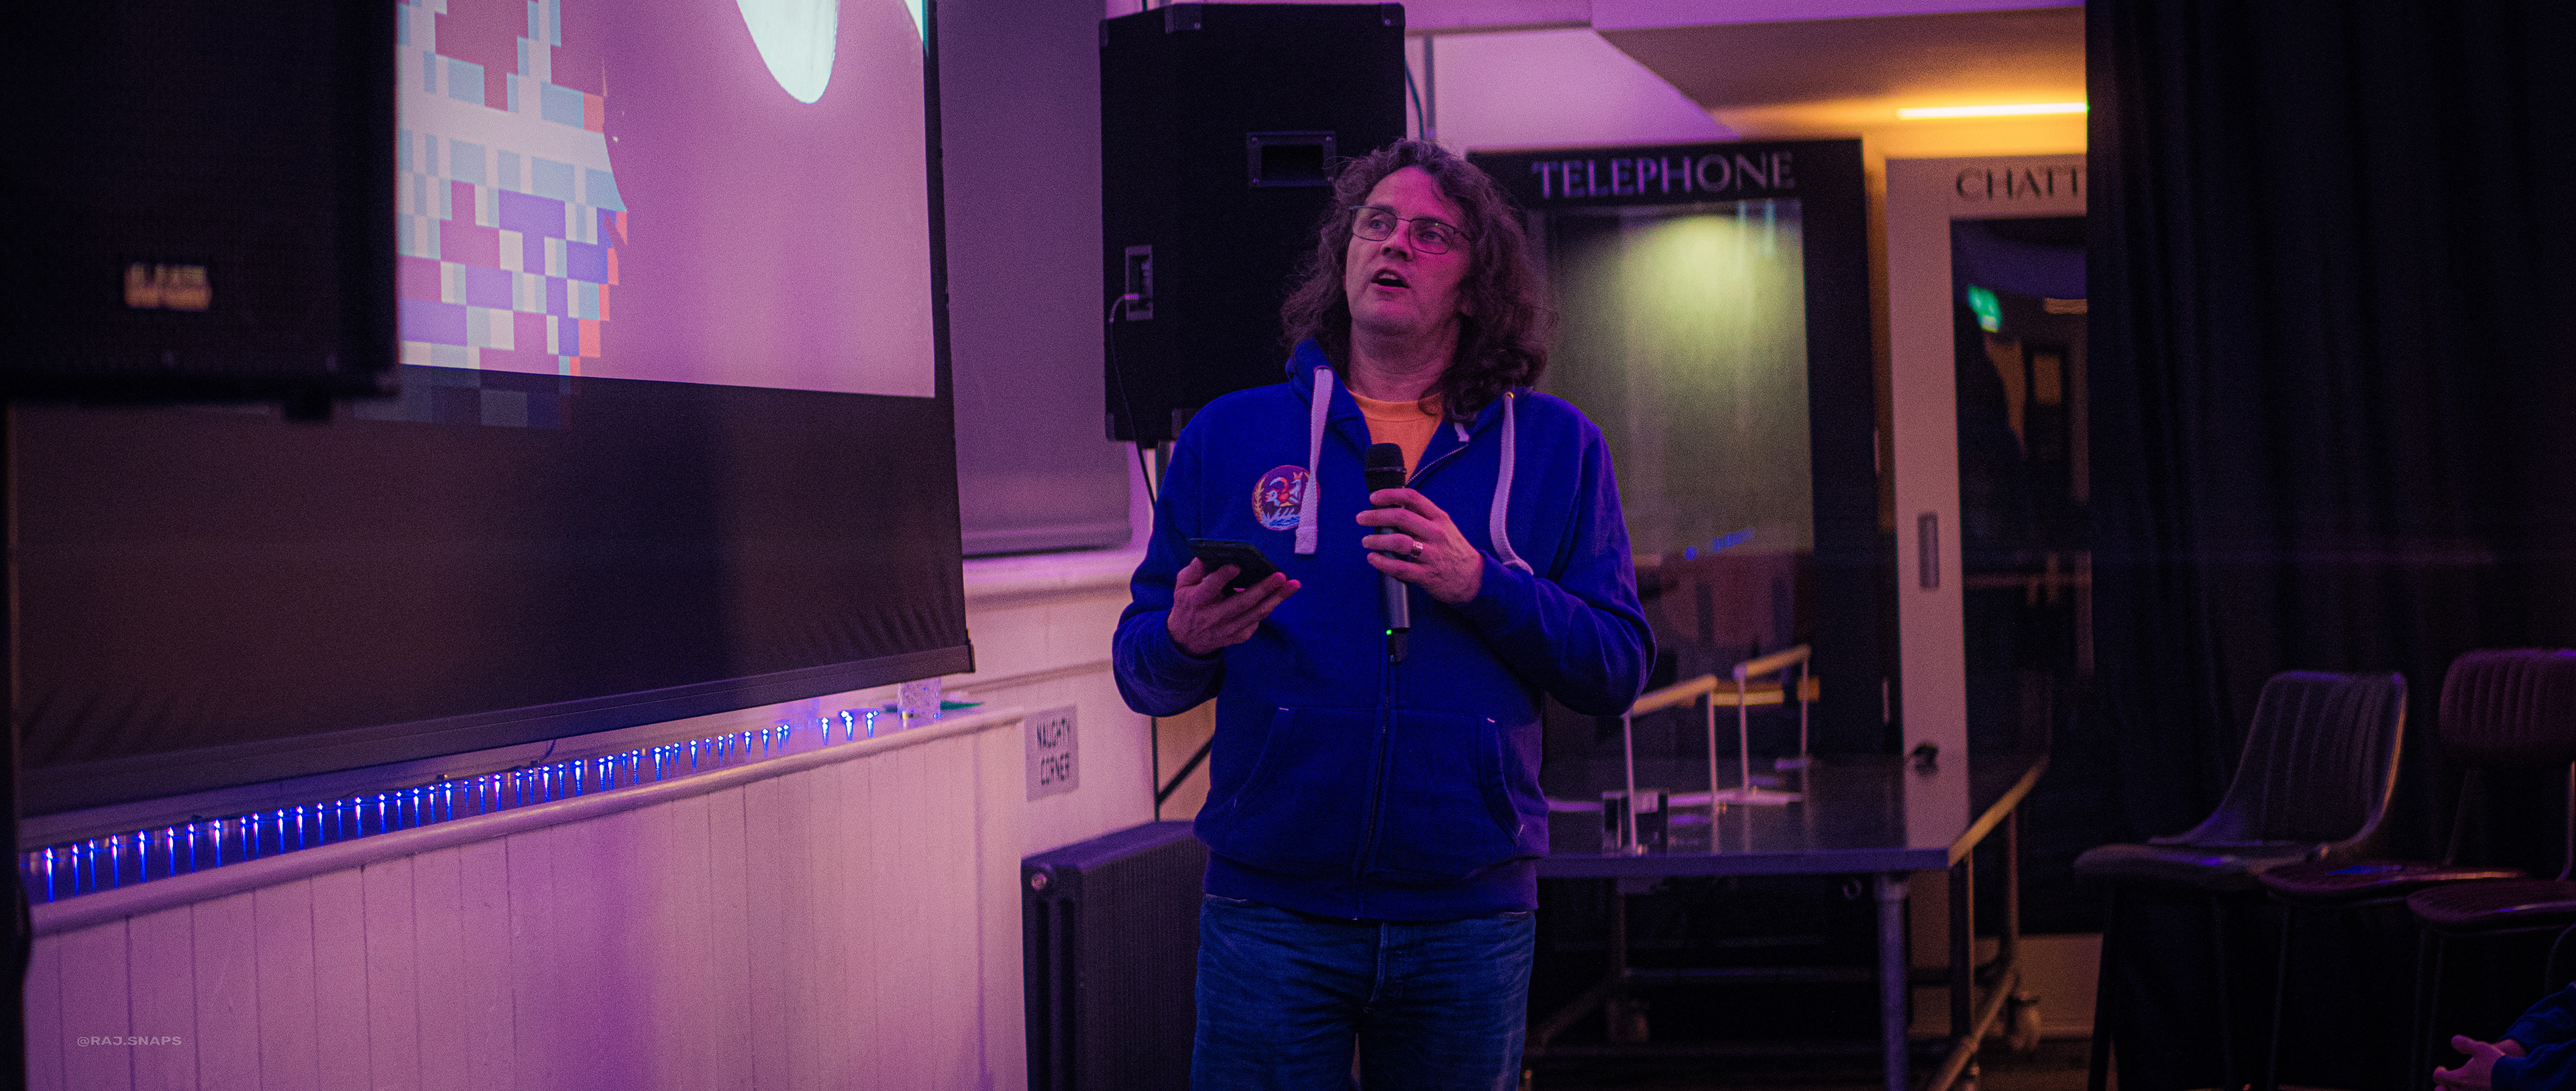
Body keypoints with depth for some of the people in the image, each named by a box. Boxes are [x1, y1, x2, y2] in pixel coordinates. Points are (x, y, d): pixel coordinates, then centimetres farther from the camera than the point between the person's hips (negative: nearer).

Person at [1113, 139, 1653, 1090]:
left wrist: (1481, 585, -14)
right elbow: (1141, 672, 7)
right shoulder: (1229, 437, 7)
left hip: (1469, 917, 1)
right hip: (1272, 912, 0)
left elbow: (1618, 671, 1)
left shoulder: (1555, 448, 8)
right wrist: (1186, 640, -16)